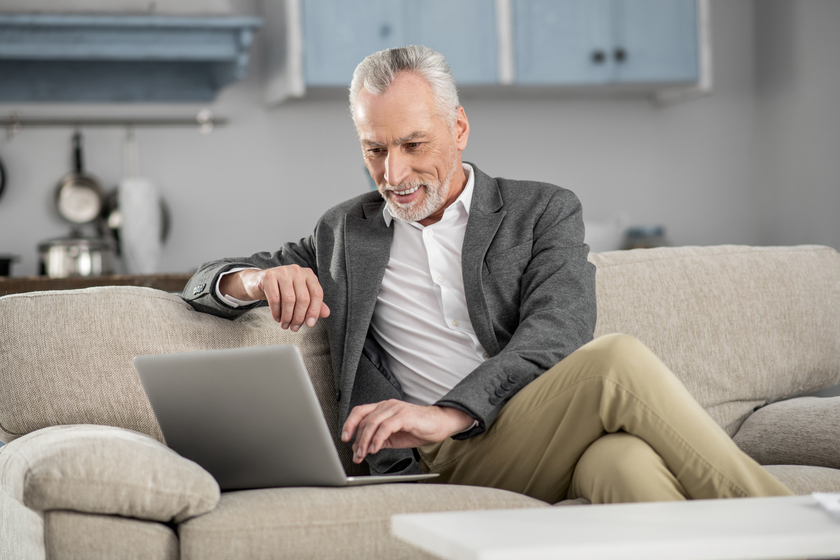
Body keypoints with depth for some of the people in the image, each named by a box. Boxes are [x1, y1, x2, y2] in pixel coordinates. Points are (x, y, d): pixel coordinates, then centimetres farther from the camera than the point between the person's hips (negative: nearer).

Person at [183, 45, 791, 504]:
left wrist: (449, 412, -22)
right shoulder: (346, 232, 22)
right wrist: (260, 280, -4)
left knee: (626, 461, -38)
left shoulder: (545, 211, 14)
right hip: (441, 461, -1)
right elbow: (207, 282, 23)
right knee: (619, 360, -30)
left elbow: (555, 336, -4)